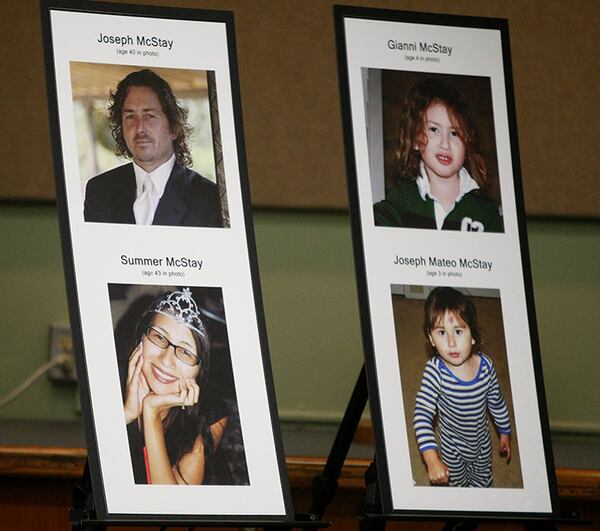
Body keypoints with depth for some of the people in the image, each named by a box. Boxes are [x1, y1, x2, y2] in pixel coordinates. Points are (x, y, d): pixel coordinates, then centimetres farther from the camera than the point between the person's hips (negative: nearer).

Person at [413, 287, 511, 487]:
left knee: (484, 483, 27)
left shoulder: (485, 364, -21)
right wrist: (432, 459, -44)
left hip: (482, 442, 3)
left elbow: (496, 402, -3)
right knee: (458, 485, 22)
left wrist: (505, 433, 10)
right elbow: (422, 416, -35)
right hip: (452, 448, -3)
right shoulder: (435, 371, -33)